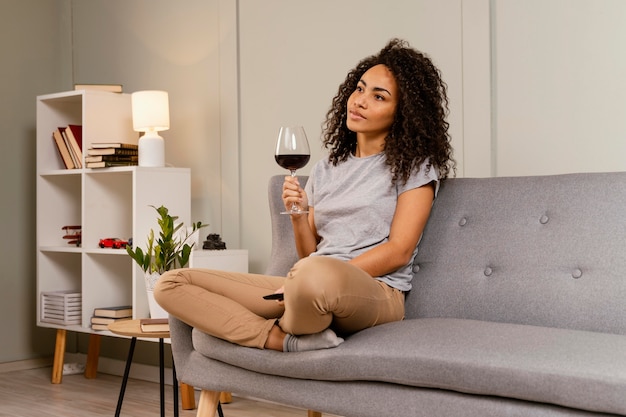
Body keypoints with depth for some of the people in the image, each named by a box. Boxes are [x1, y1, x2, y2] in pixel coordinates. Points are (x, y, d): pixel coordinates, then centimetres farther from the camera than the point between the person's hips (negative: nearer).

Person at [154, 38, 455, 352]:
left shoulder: (414, 165, 7)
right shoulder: (325, 170, 22)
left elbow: (399, 251, -6)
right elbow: (310, 255, 17)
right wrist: (298, 215, -4)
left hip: (375, 291, -6)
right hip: (316, 291, 6)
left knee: (318, 274, -45)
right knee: (171, 284, -7)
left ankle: (290, 328, -11)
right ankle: (291, 342, -21)